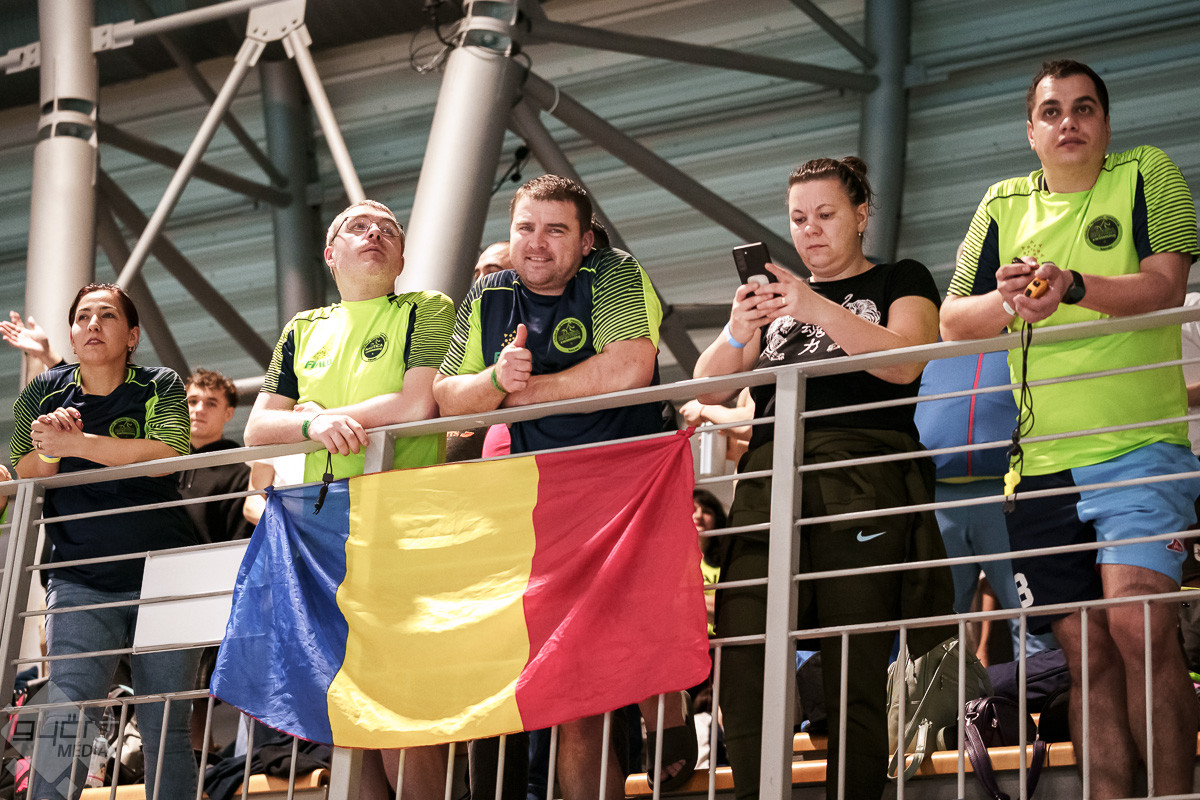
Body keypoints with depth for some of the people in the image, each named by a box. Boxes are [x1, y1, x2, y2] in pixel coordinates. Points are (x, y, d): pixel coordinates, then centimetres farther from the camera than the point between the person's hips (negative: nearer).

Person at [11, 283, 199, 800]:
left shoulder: (161, 387, 2)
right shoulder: (44, 392, 9)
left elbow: (163, 456, -15)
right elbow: (24, 477, 10)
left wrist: (73, 443, -19)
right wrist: (46, 449, -13)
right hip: (81, 578, 1)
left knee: (164, 727, 2)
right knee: (64, 718, -17)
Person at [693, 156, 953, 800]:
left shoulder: (900, 281, 18)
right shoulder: (775, 298, 30)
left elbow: (904, 362, -2)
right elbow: (708, 389, 19)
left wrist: (821, 311, -14)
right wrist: (736, 334, -2)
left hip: (863, 483, -4)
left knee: (856, 684, -13)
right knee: (742, 672, -14)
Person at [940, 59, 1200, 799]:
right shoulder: (1005, 205, 14)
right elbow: (953, 320, 10)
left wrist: (1074, 285, -27)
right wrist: (1009, 302, -11)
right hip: (1044, 462, 4)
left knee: (1139, 627, -20)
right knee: (1086, 652, 3)